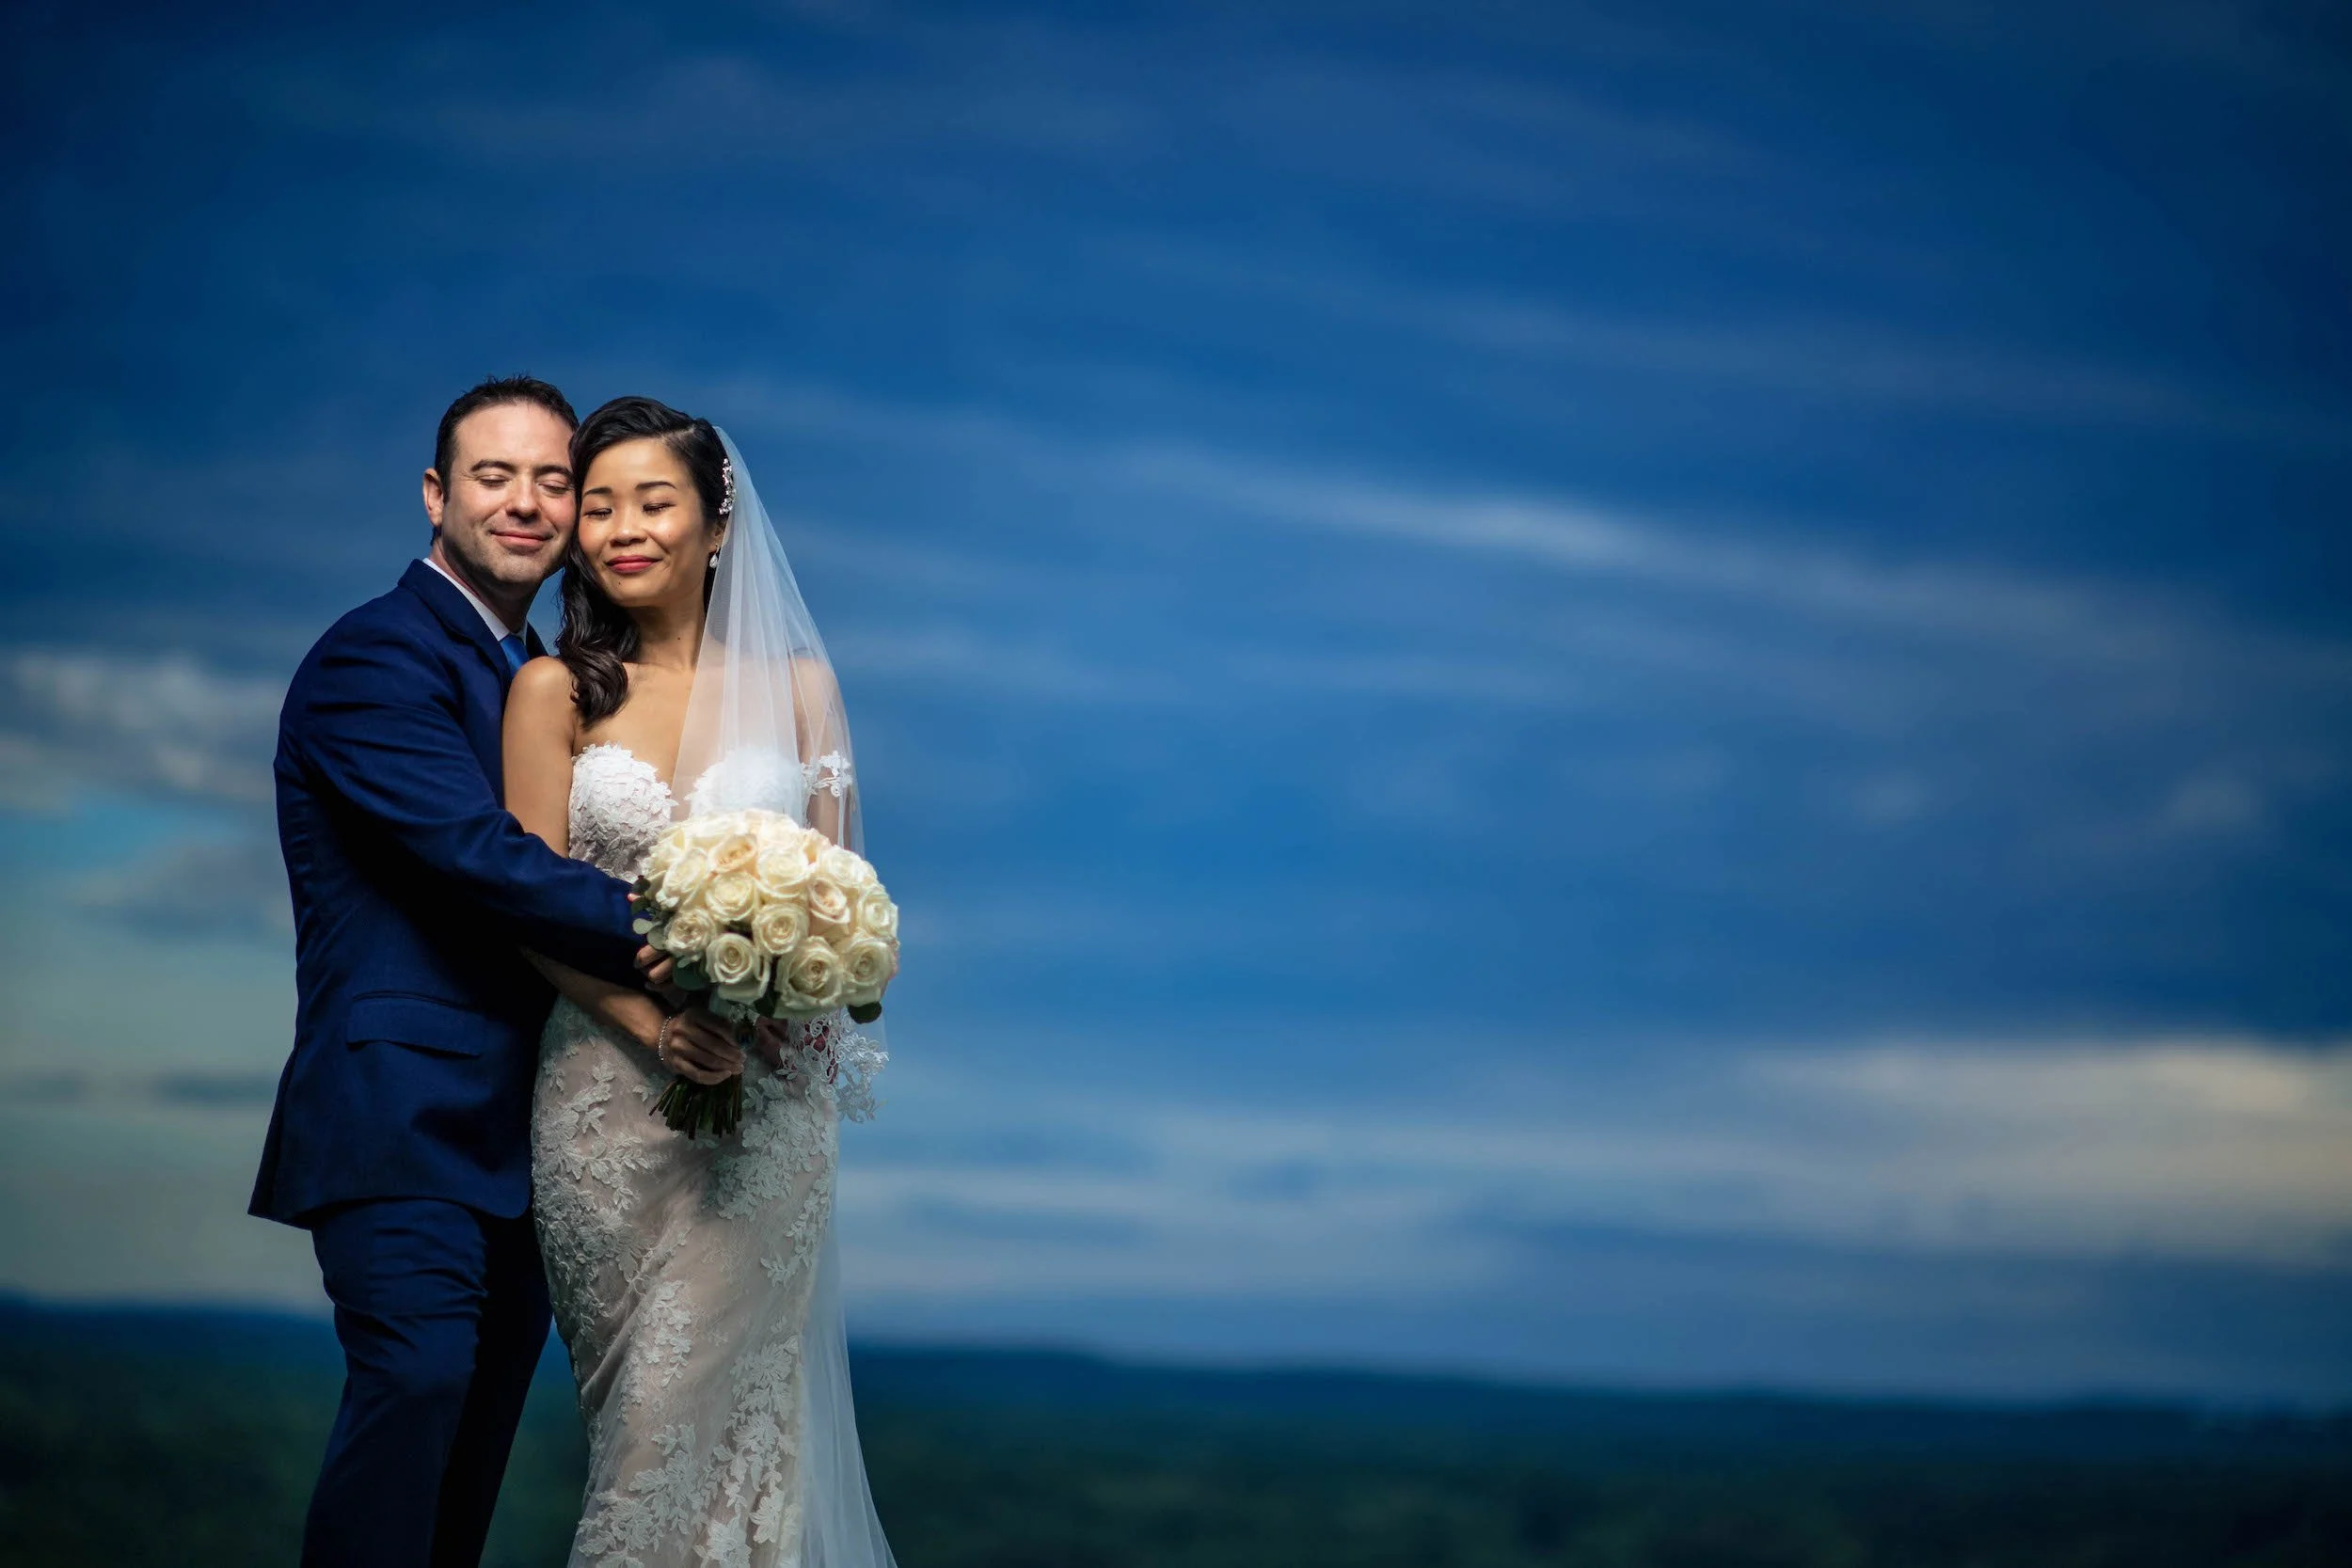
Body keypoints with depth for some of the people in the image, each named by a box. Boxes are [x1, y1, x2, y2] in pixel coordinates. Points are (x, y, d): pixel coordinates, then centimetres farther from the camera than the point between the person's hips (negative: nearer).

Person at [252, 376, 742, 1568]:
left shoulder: (541, 681, 20)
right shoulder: (373, 659, -7)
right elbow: (484, 857, -19)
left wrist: (634, 1008, -3)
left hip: (511, 1141, 8)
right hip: (401, 1119, -8)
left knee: (482, 1436, 7)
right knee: (418, 1379, -24)